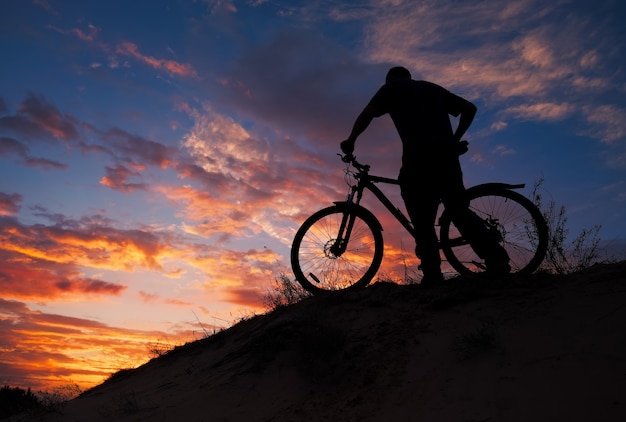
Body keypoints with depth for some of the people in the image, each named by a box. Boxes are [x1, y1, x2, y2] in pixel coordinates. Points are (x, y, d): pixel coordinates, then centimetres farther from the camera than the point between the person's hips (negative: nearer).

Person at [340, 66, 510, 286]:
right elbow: (469, 108, 28)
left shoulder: (391, 87, 19)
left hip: (418, 155, -4)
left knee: (423, 220, 3)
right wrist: (456, 139, 30)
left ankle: (432, 274, -3)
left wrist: (350, 141, 16)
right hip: (447, 153, 5)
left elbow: (367, 114, 6)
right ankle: (497, 258, 2)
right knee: (460, 210, 13)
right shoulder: (433, 88, 32)